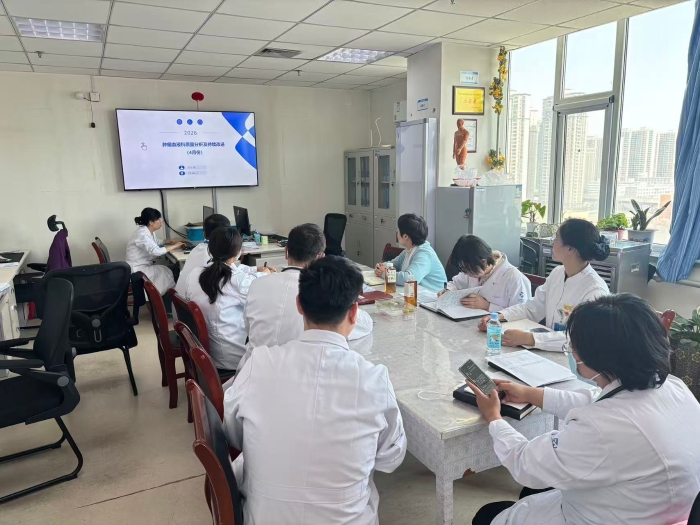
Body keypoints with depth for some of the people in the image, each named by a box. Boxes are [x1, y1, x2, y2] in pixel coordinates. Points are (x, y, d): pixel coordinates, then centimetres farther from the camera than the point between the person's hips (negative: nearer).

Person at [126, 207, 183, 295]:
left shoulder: (149, 231, 4)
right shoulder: (142, 234, -25)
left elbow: (157, 242, 21)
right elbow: (156, 251, -34)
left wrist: (171, 242, 3)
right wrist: (175, 246, -23)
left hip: (145, 264, 9)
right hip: (138, 269, -9)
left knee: (172, 268, -2)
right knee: (168, 272, -13)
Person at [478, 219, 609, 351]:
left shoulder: (595, 290, -19)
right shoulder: (557, 273, 4)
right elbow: (532, 307, 8)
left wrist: (529, 338, -36)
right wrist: (498, 317, -8)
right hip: (549, 353, 6)